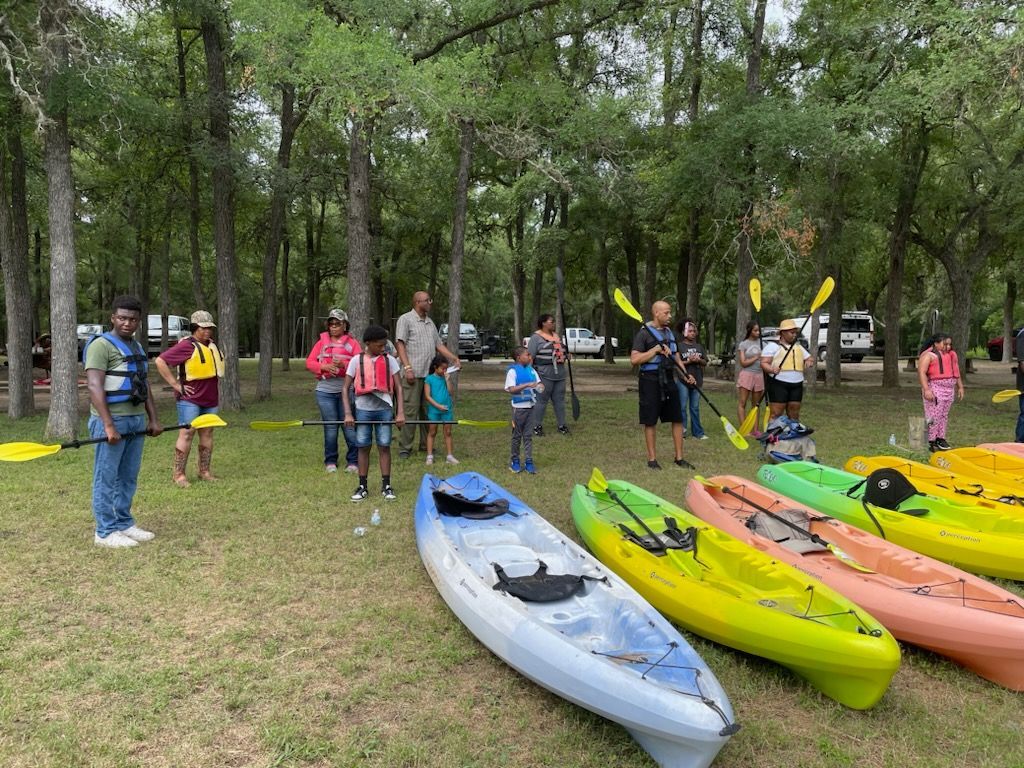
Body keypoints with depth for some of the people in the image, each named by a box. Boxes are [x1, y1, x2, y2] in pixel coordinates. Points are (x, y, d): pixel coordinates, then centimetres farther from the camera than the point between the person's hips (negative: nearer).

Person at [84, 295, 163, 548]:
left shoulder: (137, 347, 16)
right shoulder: (101, 345, -10)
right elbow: (95, 387, -18)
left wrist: (153, 418, 13)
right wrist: (109, 425, -24)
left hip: (137, 420, 8)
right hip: (112, 421, -8)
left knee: (128, 477, 13)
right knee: (106, 478, -1)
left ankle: (124, 524, 22)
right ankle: (105, 532, 6)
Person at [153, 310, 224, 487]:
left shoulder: (212, 346, 11)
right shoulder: (187, 345, -12)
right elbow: (160, 361, -17)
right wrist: (175, 384, -16)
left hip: (210, 399, 7)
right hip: (190, 399, -7)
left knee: (207, 433, 10)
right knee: (187, 433, -7)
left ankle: (204, 471, 18)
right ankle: (178, 474, -1)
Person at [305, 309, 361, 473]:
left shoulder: (352, 343, 5)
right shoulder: (322, 342, 11)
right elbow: (309, 362, 5)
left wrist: (343, 365, -21)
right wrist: (325, 367, -12)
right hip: (325, 391, 2)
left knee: (350, 426, -2)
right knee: (330, 428, 5)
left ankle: (353, 461, 6)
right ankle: (330, 461, 16)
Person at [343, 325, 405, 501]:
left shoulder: (389, 360, 0)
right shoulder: (357, 360, -1)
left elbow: (398, 387, 0)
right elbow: (345, 388, 0)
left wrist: (400, 412, -8)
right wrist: (348, 414, -9)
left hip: (384, 409, 0)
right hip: (363, 409, 0)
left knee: (384, 446, 2)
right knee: (363, 447, 5)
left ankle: (386, 486, 10)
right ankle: (362, 486, 13)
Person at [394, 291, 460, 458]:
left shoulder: (430, 322, 20)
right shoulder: (406, 319, -1)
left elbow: (438, 344, 21)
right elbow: (400, 344, -7)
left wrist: (453, 358, 6)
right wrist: (407, 368, -16)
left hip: (430, 374, 7)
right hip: (414, 374, -7)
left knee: (428, 411, 9)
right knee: (410, 410, -6)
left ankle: (426, 445, 19)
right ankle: (404, 448, -1)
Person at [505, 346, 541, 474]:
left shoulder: (532, 370, 6)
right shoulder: (513, 371, -10)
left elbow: (539, 384, 10)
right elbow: (511, 389, -19)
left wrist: (540, 386, -14)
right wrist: (527, 385, -26)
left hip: (530, 407, 5)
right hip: (518, 407, -5)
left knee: (528, 435, 7)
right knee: (517, 435, 8)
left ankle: (529, 462, 10)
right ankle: (515, 461, 20)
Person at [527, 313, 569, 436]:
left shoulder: (557, 336, 17)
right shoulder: (536, 337, -6)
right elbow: (530, 356, -11)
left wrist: (566, 355, 13)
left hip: (560, 374, 7)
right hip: (544, 374, -7)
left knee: (559, 400, 9)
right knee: (541, 400, -2)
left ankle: (562, 425, 16)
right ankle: (537, 426, 7)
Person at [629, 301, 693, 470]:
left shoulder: (670, 333, 14)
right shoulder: (644, 333, -8)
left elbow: (676, 357, 20)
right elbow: (634, 359, -17)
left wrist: (686, 374, 5)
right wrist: (656, 349, -20)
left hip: (668, 379, 7)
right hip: (651, 380, -7)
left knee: (677, 418, 6)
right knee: (650, 421, 1)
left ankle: (679, 457, 16)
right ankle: (652, 458, 12)